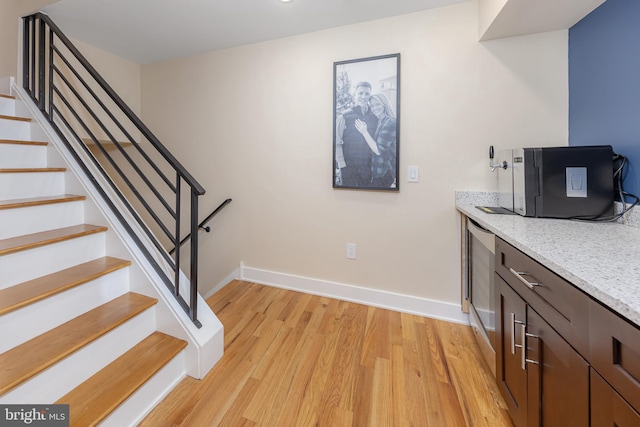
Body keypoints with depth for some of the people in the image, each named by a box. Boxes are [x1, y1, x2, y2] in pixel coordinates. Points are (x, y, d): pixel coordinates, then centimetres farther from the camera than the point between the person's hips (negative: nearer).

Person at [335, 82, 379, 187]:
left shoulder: (375, 117, 6)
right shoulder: (344, 117, -4)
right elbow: (337, 143, -6)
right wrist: (342, 164, -10)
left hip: (368, 165, 3)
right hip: (348, 165, -3)